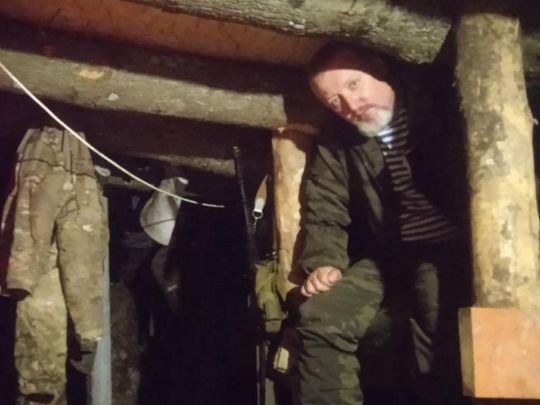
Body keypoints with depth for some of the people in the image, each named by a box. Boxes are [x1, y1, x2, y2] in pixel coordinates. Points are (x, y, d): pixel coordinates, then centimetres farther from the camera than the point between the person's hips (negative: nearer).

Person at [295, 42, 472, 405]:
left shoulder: (438, 96, -6)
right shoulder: (336, 141, 6)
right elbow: (324, 212, 8)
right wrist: (324, 261, -10)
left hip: (451, 248, -4)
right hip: (387, 258, 4)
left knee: (439, 329, -26)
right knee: (320, 316, -11)